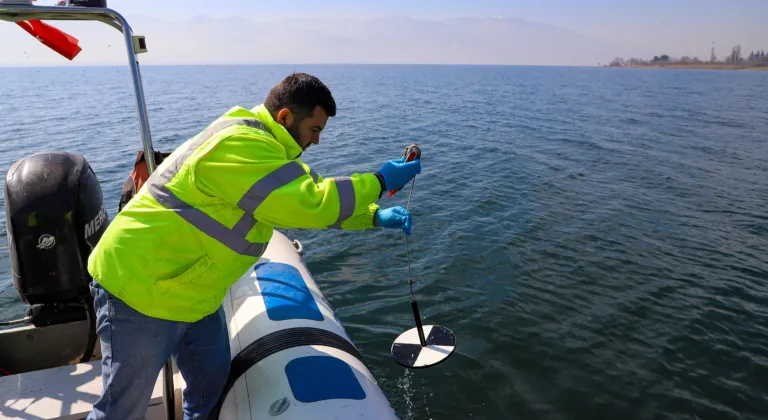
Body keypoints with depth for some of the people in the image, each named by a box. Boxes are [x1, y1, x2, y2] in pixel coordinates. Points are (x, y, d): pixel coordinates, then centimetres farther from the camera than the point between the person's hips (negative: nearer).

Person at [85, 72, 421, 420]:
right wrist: (379, 181, -21)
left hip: (188, 291, 9)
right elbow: (311, 203, -34)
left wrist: (375, 217, 1)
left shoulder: (260, 146, 7)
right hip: (139, 288, -9)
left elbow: (307, 199, 11)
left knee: (211, 382, 15)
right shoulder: (240, 146, -27)